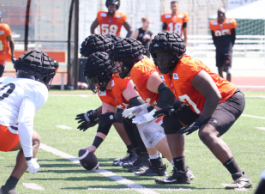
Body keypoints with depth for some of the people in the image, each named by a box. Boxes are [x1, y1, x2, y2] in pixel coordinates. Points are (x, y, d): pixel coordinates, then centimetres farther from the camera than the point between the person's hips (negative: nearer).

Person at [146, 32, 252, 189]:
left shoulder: (188, 67, -28)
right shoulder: (170, 71, 2)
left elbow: (214, 96, -29)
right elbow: (185, 96, 16)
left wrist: (199, 121, -28)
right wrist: (173, 109, -2)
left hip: (229, 100, -11)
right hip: (203, 105, 11)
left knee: (206, 133, -34)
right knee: (170, 121, 14)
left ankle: (240, 178, -27)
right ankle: (181, 174, 16)